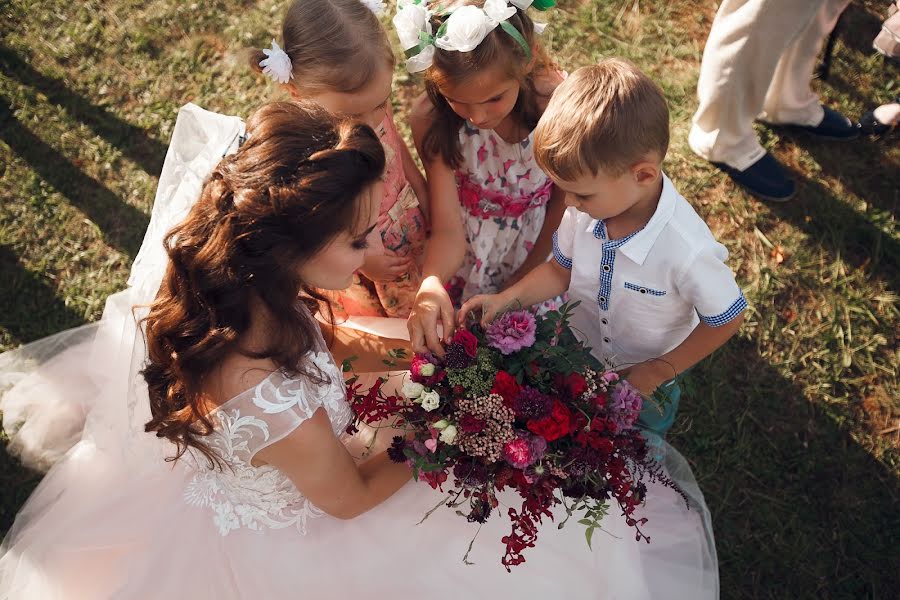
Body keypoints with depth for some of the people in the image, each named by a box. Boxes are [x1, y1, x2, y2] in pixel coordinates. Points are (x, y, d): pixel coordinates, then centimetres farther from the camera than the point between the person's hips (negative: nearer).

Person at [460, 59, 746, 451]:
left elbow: (726, 320, -23)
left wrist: (657, 372, -16)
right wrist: (506, 299, -21)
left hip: (645, 374, -3)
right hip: (578, 352, 3)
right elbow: (562, 270, -8)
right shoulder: (587, 208, -27)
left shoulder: (688, 251, -41)